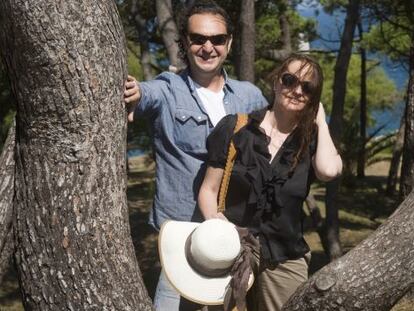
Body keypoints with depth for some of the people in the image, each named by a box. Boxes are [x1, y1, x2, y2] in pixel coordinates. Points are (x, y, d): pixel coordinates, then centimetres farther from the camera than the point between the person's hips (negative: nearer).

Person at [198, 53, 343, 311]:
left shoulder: (311, 140, 3)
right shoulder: (235, 128, -1)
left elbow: (329, 171, -20)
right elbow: (209, 190, 2)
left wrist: (320, 120, -6)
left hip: (285, 260, 2)